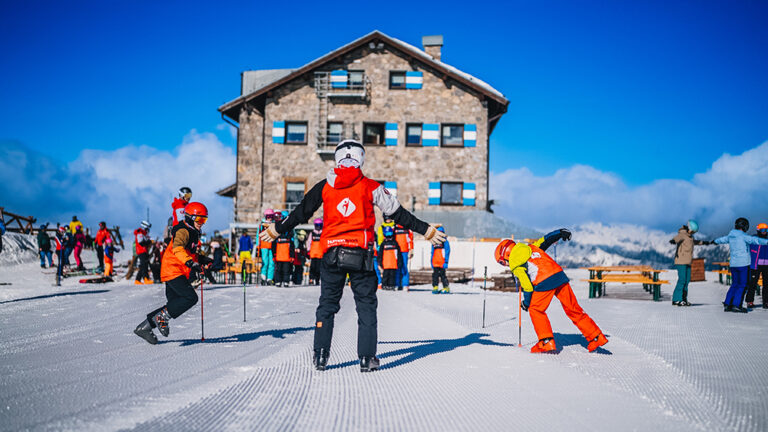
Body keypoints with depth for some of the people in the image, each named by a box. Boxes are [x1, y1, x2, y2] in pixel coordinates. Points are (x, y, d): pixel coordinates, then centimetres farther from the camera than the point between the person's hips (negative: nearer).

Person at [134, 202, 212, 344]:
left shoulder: (193, 233, 21)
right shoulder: (183, 231, -11)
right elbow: (177, 248, -30)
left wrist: (201, 260, 19)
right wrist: (190, 262, -42)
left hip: (179, 274, 10)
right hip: (174, 271, -10)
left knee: (174, 304, 8)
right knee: (191, 298, -19)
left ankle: (144, 327, 13)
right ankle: (162, 317, -10)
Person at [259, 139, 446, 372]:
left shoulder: (324, 186, 5)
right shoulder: (371, 187, 0)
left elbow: (300, 213, 12)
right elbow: (398, 213, 2)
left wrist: (277, 229, 26)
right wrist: (426, 230, 11)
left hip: (331, 253, 2)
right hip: (361, 254, -2)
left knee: (327, 304, 12)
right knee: (366, 304, 7)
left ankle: (320, 355, 13)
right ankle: (367, 358, 7)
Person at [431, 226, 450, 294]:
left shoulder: (445, 242, -2)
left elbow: (447, 252, -5)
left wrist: (446, 262, -12)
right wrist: (432, 262, 15)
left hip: (442, 263, -5)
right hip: (435, 263, 5)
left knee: (442, 275, -3)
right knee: (435, 275, 2)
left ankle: (446, 288, 5)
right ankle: (435, 287, 8)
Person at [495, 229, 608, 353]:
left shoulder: (515, 265, 3)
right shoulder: (531, 247, 21)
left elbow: (527, 285, -1)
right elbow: (546, 239, 22)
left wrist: (526, 303, 11)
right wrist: (561, 232, 33)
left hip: (544, 283, -6)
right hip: (559, 275, 7)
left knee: (535, 310, 14)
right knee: (573, 309, 14)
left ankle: (546, 342, 5)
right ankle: (596, 336, 16)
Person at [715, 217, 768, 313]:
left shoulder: (730, 236, 11)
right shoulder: (743, 236, -11)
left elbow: (721, 240, 31)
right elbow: (755, 240, -28)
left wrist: (715, 241, 53)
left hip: (733, 264, 7)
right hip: (743, 264, -7)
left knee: (735, 284, 14)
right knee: (742, 285, -3)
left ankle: (727, 304, 9)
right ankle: (736, 305, -8)